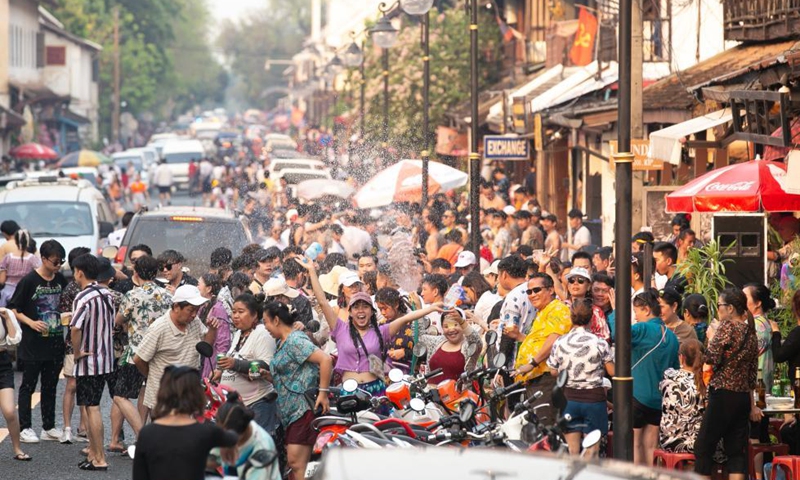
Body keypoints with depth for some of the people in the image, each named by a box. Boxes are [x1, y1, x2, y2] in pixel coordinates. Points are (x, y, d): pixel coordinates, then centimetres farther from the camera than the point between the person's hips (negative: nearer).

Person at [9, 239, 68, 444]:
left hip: (55, 343, 5)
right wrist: (31, 323, -20)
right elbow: (13, 309, -9)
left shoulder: (60, 280, 5)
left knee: (50, 386, 12)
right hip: (33, 344, -5)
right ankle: (24, 428, 9)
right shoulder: (29, 281, -11)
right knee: (28, 386, 3)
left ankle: (49, 428, 20)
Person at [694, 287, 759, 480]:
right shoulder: (750, 332, 13)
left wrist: (710, 339, 2)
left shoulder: (727, 327, -11)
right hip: (743, 397, 8)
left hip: (723, 394, -8)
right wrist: (752, 405, 20)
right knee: (737, 450, 6)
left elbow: (711, 358, -16)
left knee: (703, 446, 1)